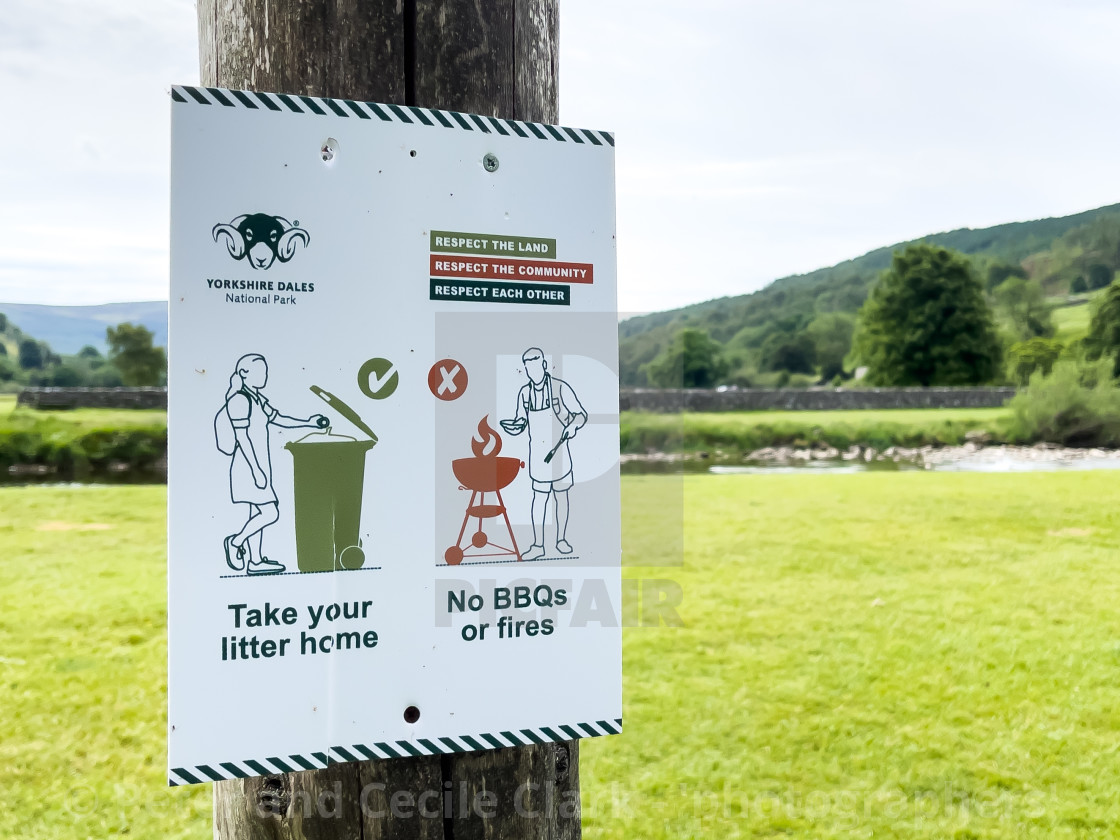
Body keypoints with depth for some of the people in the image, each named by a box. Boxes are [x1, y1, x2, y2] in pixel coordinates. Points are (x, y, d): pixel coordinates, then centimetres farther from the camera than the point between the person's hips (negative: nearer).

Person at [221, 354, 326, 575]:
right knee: (270, 513, -9)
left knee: (258, 513, 12)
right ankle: (236, 541, 8)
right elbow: (242, 437, -19)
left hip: (258, 465, 10)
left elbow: (279, 419, 21)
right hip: (248, 466, -10)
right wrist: (257, 471, -21)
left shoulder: (257, 398, 12)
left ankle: (255, 561, 18)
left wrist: (308, 423, 11)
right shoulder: (240, 399, -16)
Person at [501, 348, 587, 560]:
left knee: (561, 495, 10)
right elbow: (521, 422, 12)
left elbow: (581, 414, -7)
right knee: (539, 497, 4)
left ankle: (561, 539, 26)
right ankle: (538, 545, 10)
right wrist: (515, 426, -11)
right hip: (537, 452, 3)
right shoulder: (524, 392, 4)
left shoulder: (560, 388, -10)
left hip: (559, 450, -2)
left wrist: (573, 425, -27)